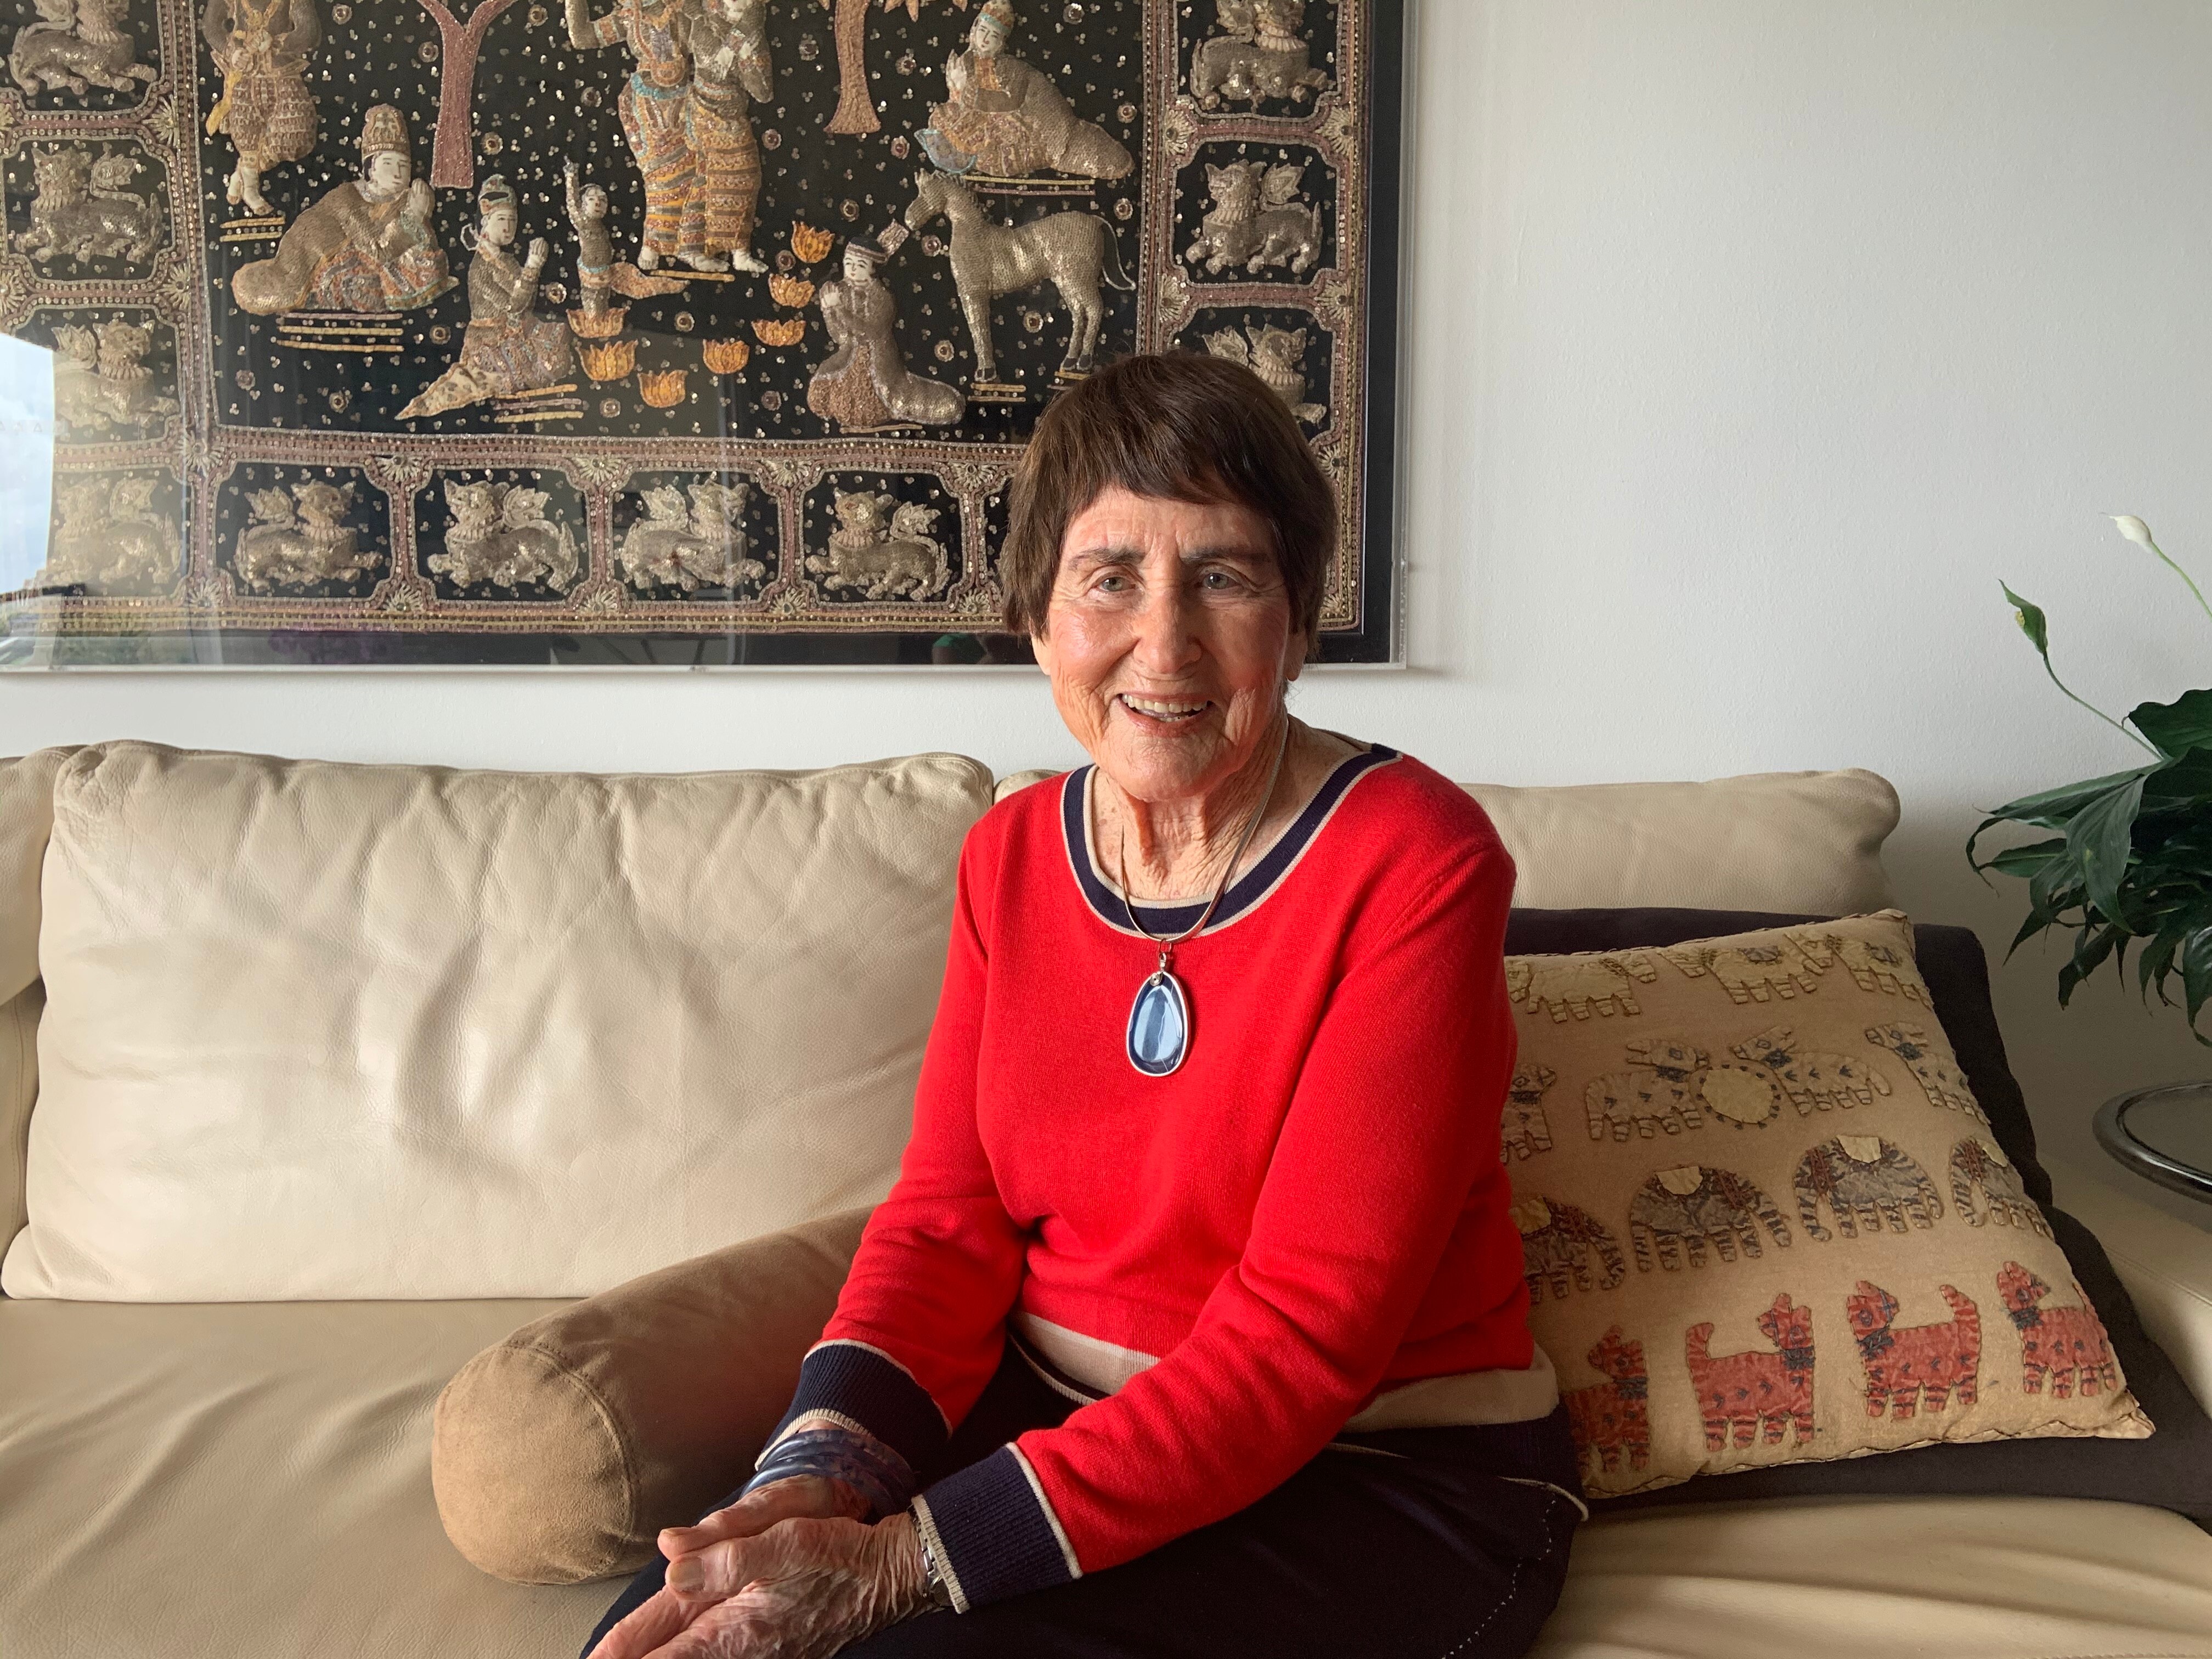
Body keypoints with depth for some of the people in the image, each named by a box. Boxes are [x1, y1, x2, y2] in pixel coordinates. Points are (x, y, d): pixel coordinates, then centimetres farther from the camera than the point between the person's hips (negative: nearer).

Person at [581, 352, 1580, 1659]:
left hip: (1389, 1477, -4)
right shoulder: (1012, 856, 2)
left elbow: (1303, 1332, -21)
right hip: (1054, 1411, 5)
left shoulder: (1413, 862, -17)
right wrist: (819, 1474, -20)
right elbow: (948, 1215, 0)